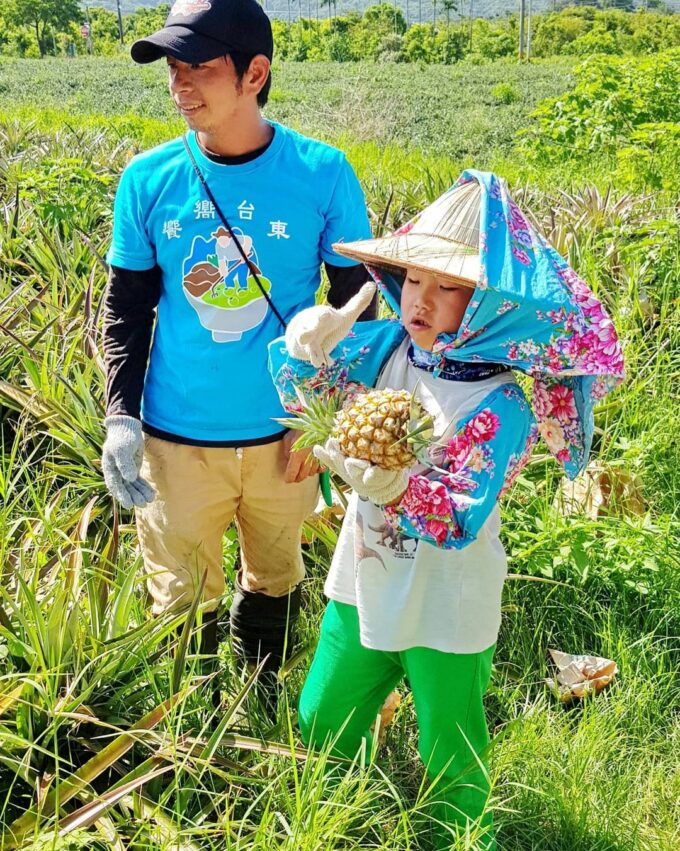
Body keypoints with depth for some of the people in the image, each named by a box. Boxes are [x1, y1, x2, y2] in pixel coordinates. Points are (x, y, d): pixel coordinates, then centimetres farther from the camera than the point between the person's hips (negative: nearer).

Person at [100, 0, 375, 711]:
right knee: (182, 602, 13)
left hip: (282, 433, 0)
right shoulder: (148, 179, -5)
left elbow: (354, 301, -1)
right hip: (176, 439, 1)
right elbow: (125, 308, 4)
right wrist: (120, 416, -6)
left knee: (274, 583, 20)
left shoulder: (322, 175, -10)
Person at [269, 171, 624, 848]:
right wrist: (308, 347, -24)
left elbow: (460, 522, -29)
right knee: (320, 726, 23)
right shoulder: (386, 347, -10)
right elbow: (295, 389, -2)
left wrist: (387, 484, -43)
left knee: (451, 759, 17)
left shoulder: (499, 409, -25)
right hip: (365, 586, 5)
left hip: (445, 613, -5)